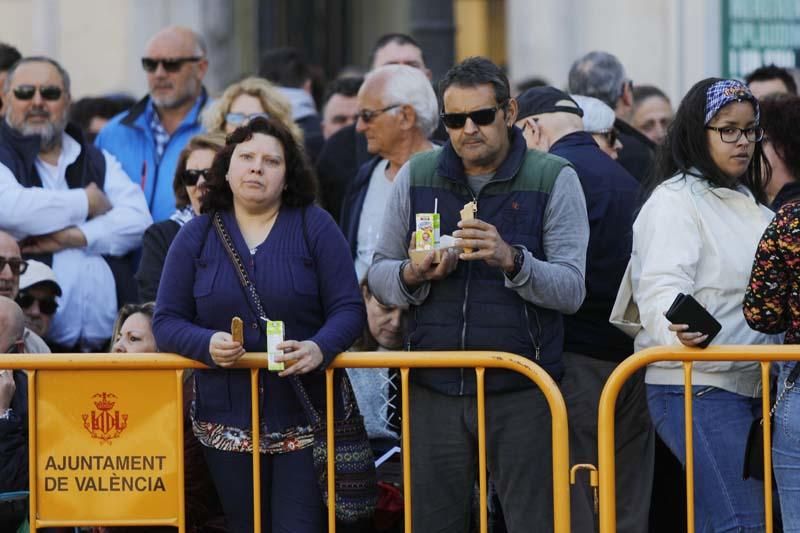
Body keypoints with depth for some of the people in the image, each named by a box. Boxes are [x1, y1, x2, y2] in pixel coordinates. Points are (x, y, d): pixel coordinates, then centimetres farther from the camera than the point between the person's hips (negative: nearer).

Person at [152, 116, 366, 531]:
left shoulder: (315, 227, 2)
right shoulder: (196, 236, 8)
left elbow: (349, 310, -2)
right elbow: (166, 322, 5)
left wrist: (319, 348, -23)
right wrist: (207, 344, -16)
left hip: (304, 420, -2)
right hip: (228, 425, 2)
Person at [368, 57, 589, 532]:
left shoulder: (553, 180, 0)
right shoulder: (416, 177, 10)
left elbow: (570, 290, -7)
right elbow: (379, 276, 12)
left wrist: (512, 260, -24)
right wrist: (413, 275, -11)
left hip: (521, 391, -3)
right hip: (435, 389, 3)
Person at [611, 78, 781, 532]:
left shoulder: (749, 205, 20)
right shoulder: (674, 202, -8)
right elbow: (661, 288, -22)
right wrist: (679, 330, -41)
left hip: (750, 387, 9)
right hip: (695, 386, -9)